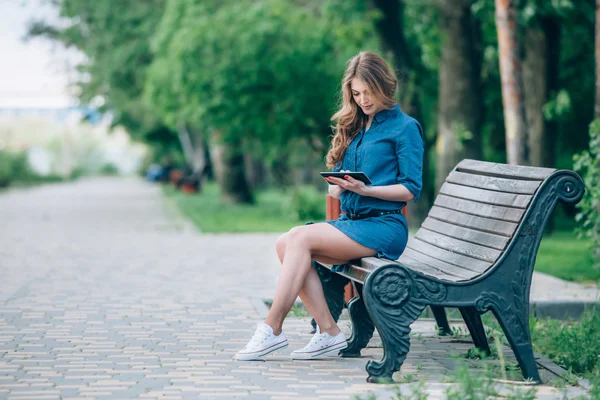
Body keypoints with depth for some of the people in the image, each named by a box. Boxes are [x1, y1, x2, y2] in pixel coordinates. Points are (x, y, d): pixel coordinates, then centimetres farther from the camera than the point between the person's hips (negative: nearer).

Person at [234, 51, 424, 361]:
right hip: (350, 221, 7)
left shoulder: (405, 128, 2)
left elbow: (411, 189, -6)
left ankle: (272, 329, -23)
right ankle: (328, 331, -19)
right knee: (286, 243, -19)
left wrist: (365, 189, -18)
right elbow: (335, 189, 20)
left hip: (383, 226, -7)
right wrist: (339, 185, -5)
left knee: (300, 238, -25)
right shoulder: (354, 127, 21)